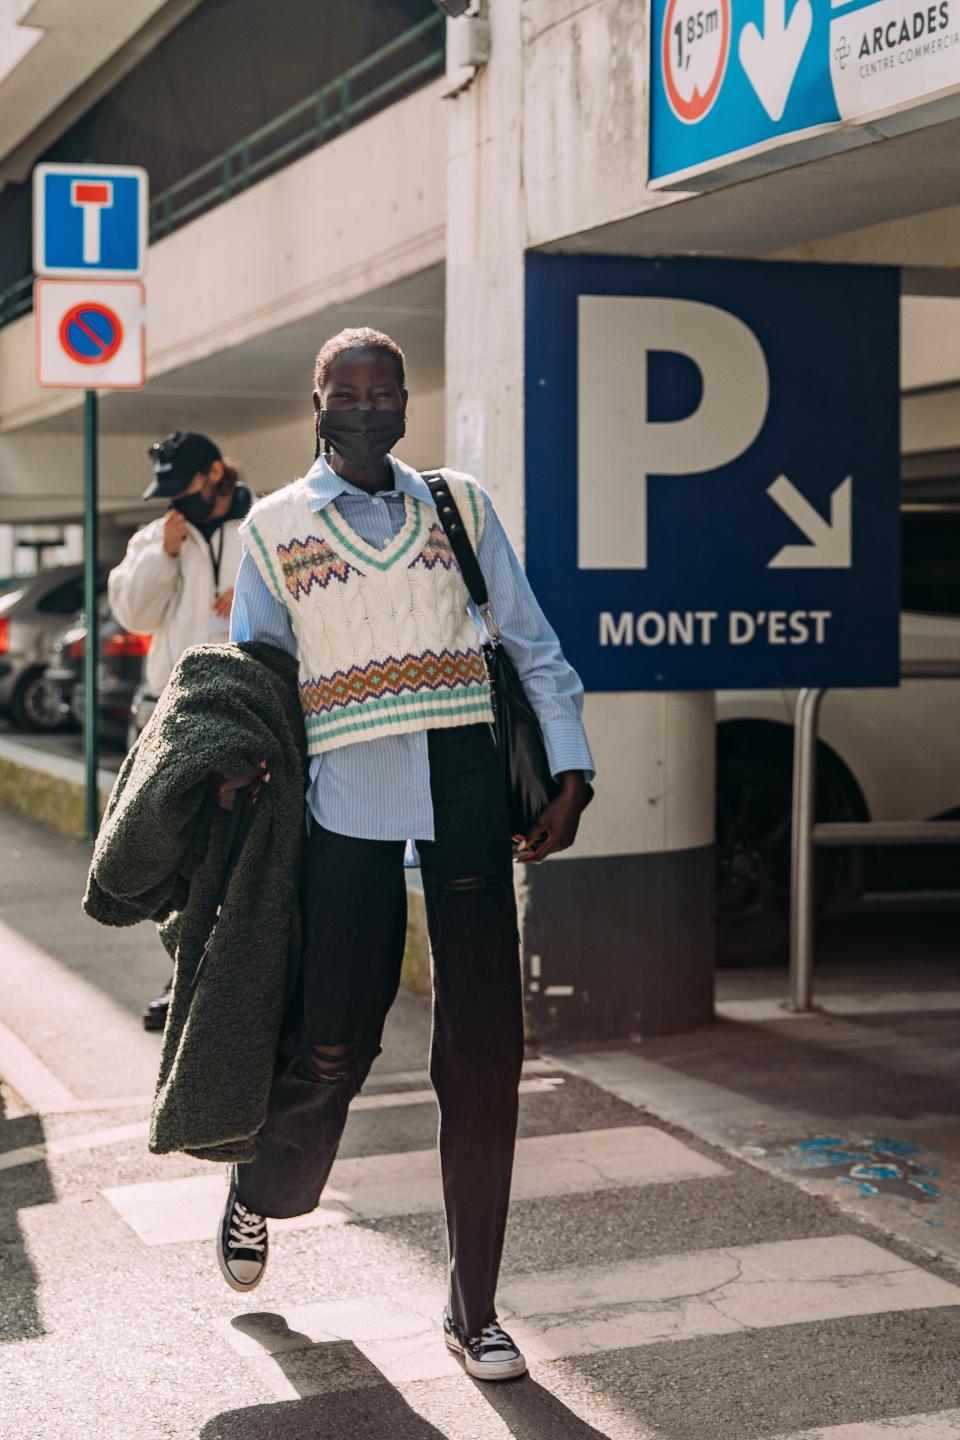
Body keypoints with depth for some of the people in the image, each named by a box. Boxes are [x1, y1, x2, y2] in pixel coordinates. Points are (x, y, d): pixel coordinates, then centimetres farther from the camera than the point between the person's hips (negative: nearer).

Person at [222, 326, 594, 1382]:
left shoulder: (460, 505, 10)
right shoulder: (274, 526, 7)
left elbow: (532, 645, 11)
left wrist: (570, 773, 2)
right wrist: (238, 792, 2)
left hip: (464, 791, 2)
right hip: (349, 804, -1)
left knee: (483, 1047, -1)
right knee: (332, 1044, 0)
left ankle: (472, 1309, 11)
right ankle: (257, 1195, 35)